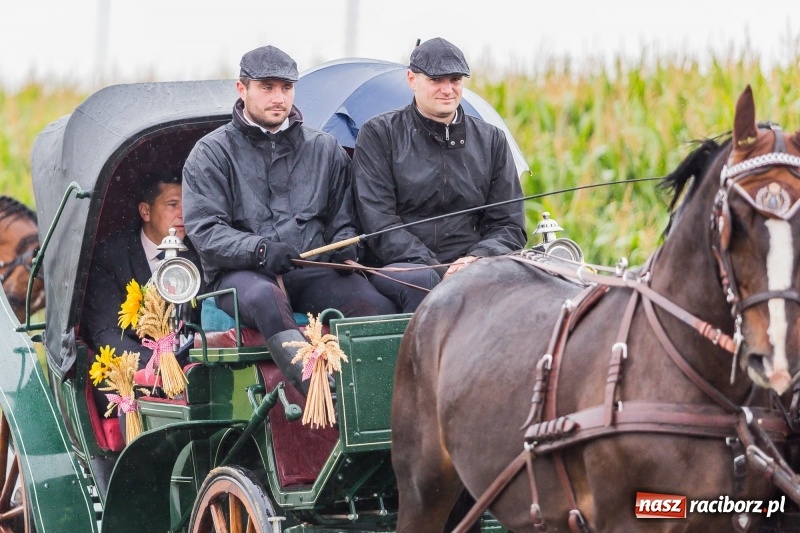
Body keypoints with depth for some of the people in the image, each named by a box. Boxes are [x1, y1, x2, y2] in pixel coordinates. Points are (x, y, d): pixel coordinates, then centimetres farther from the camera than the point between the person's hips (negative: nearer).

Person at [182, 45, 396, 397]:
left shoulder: (324, 149, 20)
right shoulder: (212, 153, 10)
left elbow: (343, 217, 25)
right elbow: (204, 230, 0)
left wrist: (345, 244, -1)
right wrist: (258, 249, -18)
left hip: (312, 273, 4)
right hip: (241, 273, -4)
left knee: (374, 305, -29)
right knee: (264, 297, -42)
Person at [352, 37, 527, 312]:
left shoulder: (490, 140, 18)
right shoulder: (379, 134, 8)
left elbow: (509, 225, 16)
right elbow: (379, 223, -2)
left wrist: (478, 257, -8)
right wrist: (440, 271, -15)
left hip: (472, 268, 2)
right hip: (399, 268, -2)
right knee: (422, 281, -39)